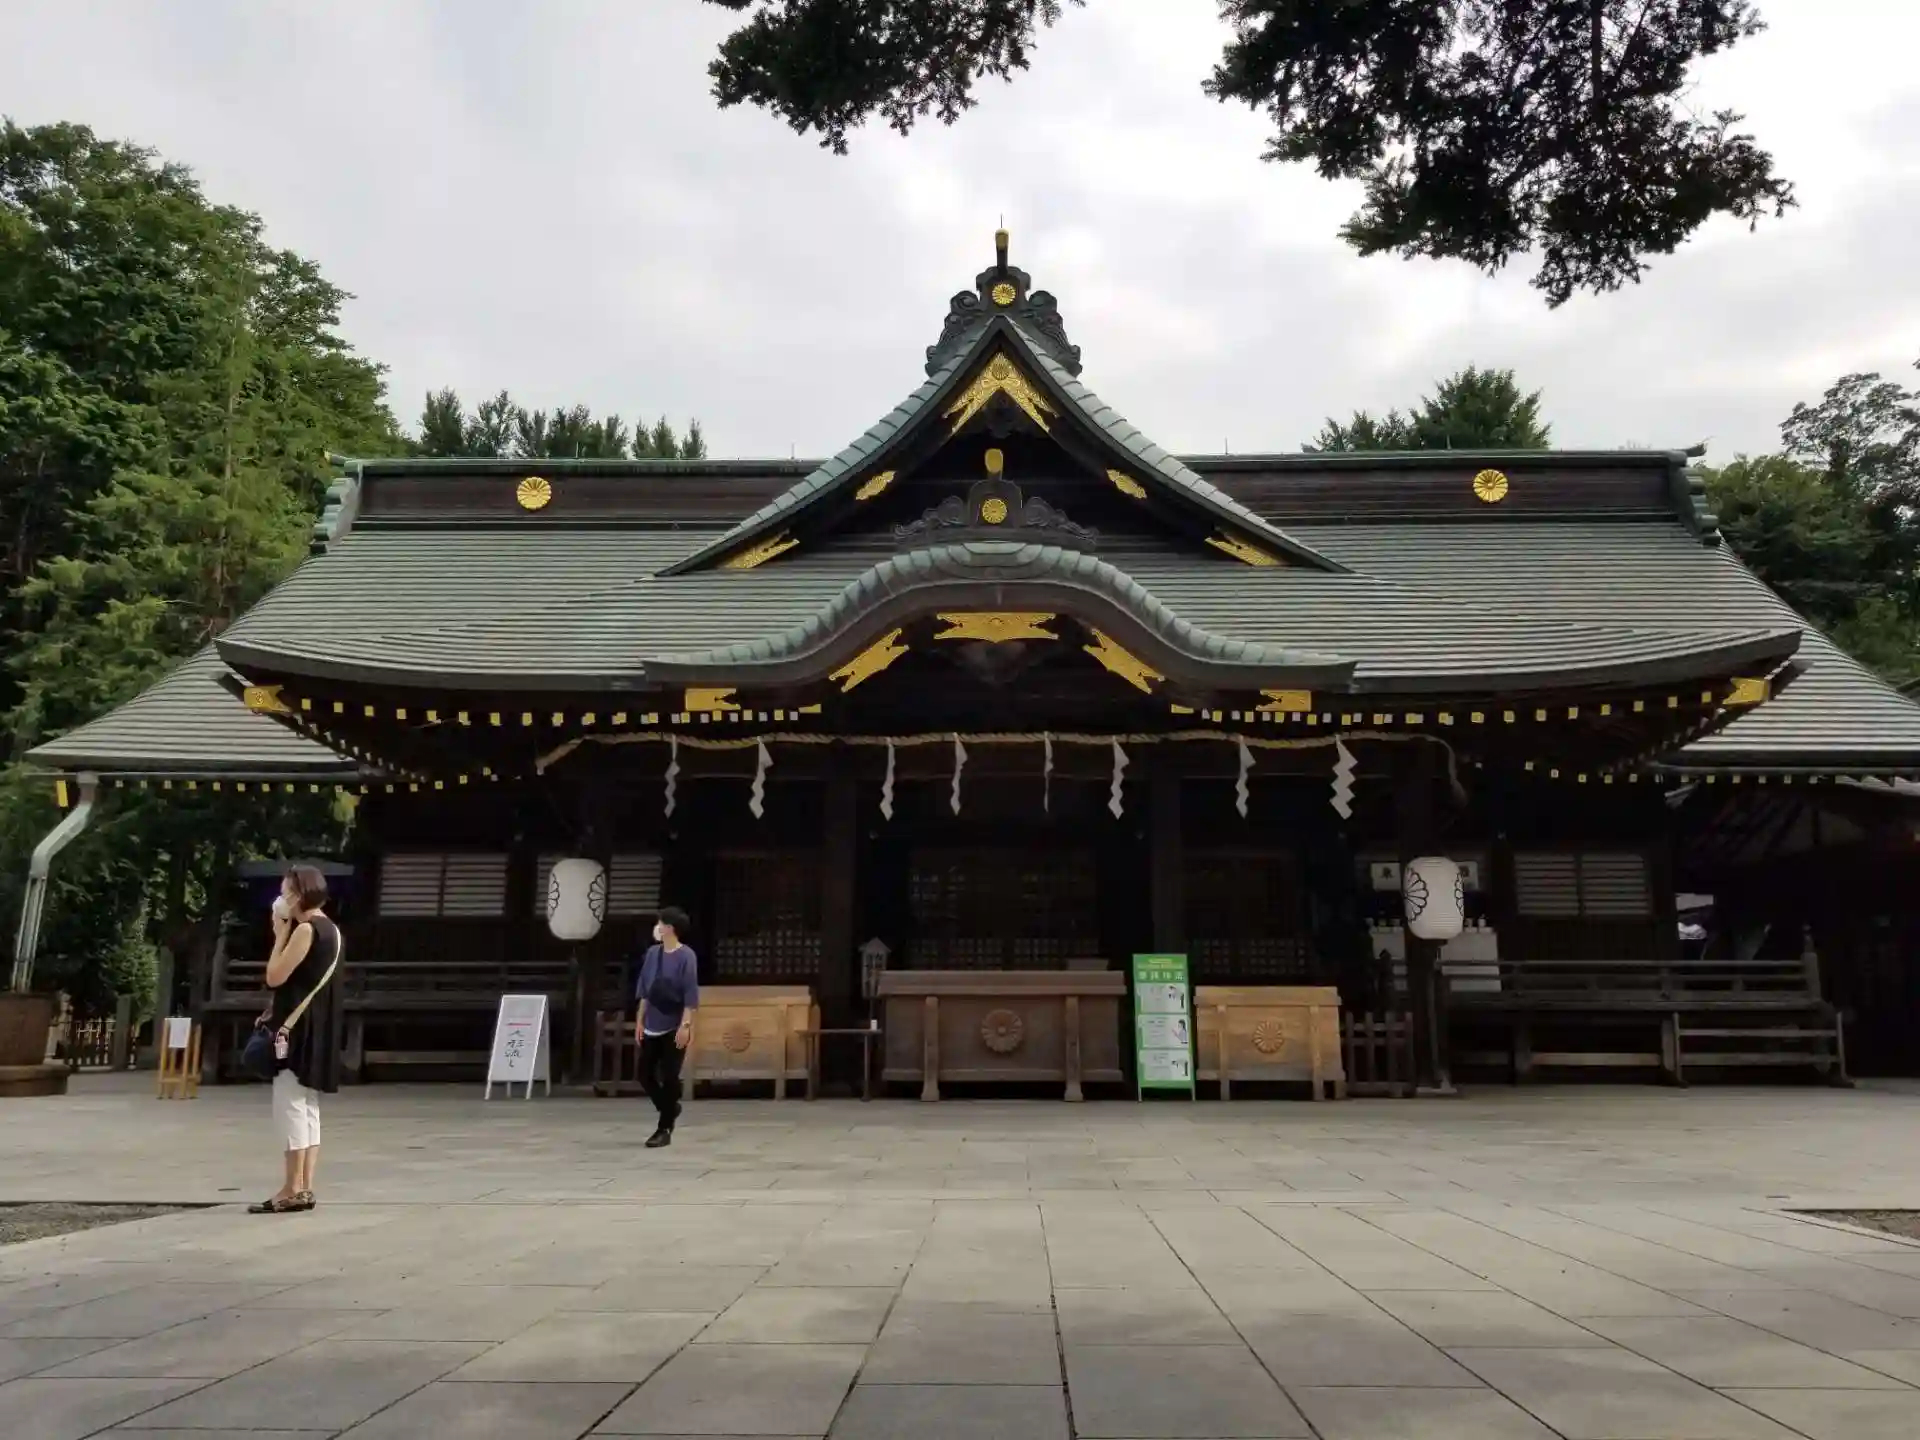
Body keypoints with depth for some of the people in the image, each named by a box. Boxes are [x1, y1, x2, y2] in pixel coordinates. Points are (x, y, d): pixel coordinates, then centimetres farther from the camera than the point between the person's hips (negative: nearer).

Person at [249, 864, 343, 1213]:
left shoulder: (305, 929, -13)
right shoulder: (330, 929, 15)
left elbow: (275, 977, -14)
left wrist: (280, 934, -6)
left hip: (297, 1027, -9)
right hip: (318, 1028, 10)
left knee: (290, 1105, -6)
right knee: (307, 1108, 10)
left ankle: (293, 1189, -4)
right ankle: (305, 1188, 11)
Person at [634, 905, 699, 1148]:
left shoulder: (686, 956, -13)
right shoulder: (652, 953, 5)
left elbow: (690, 995, -14)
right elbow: (644, 990, 12)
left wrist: (685, 1025, -18)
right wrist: (640, 1020, 10)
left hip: (674, 1028, -6)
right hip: (652, 1027, 6)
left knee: (669, 1077, -2)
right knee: (645, 1073, 9)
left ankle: (664, 1130, 9)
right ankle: (670, 1108, 32)